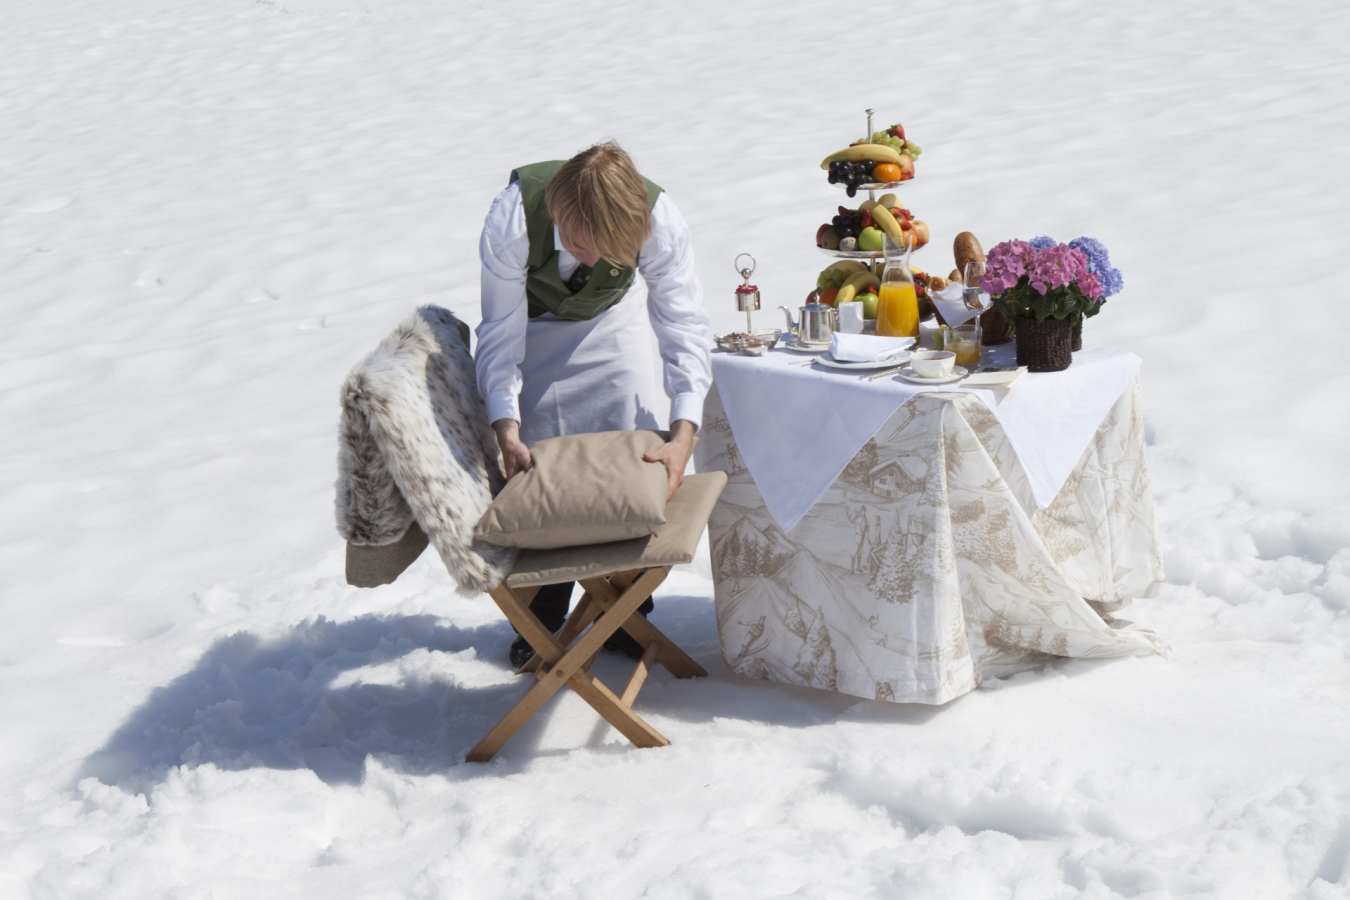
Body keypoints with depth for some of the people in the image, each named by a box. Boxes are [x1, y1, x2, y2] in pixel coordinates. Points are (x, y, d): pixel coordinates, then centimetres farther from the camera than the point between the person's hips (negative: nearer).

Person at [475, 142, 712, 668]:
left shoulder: (659, 220, -37)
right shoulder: (512, 216, -40)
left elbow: (684, 328, -32)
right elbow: (502, 331, -30)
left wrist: (683, 434, -43)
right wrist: (506, 427, -40)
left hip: (613, 320, 1)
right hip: (532, 321, -1)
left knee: (639, 451, -4)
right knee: (537, 468, -5)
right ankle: (541, 623, 15)